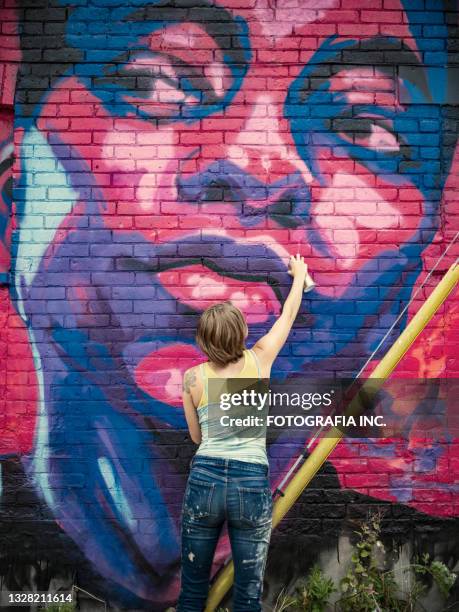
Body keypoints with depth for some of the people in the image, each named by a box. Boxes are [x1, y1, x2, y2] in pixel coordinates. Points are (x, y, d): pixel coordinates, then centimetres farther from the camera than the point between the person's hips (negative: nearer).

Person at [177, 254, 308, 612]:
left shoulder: (193, 377, 1)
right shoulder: (259, 359, 0)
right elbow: (289, 314, 18)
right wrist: (299, 273, 35)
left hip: (204, 480, 1)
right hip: (252, 484, -1)